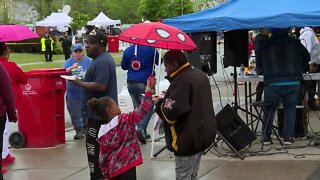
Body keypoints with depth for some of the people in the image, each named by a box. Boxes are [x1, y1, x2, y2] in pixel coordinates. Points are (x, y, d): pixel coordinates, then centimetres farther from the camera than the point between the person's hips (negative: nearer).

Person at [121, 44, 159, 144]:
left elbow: (123, 66, 11)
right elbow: (159, 62, 7)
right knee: (148, 107, 0)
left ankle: (142, 131, 16)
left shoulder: (128, 50, 3)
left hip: (131, 83, 4)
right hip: (145, 83, -4)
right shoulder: (151, 49, -7)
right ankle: (142, 128, -19)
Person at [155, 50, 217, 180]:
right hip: (205, 133, 9)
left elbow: (171, 113, -28)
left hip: (189, 138, -9)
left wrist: (160, 103, -8)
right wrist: (169, 97, 12)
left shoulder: (181, 82, -21)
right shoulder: (201, 75, 10)